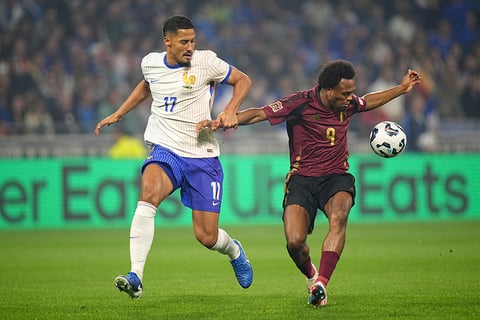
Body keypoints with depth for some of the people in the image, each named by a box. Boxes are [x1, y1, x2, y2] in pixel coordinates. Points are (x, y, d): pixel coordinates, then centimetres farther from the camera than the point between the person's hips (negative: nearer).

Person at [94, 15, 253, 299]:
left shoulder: (206, 61, -6)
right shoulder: (150, 63, 4)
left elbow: (243, 80, 6)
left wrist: (231, 111, -10)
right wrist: (118, 115, 28)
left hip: (203, 157, -1)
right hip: (165, 150, 2)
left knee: (207, 237, -1)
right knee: (149, 193, -33)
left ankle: (234, 251, 40)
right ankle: (136, 277, -37)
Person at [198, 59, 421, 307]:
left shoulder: (348, 103, 3)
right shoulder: (300, 103, -12)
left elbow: (369, 102, 28)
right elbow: (258, 114, -15)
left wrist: (402, 88, 28)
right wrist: (219, 122, -26)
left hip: (336, 177, 2)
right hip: (302, 179, -2)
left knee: (338, 216, -33)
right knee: (294, 242, -20)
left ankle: (321, 284, -35)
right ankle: (310, 275, 16)